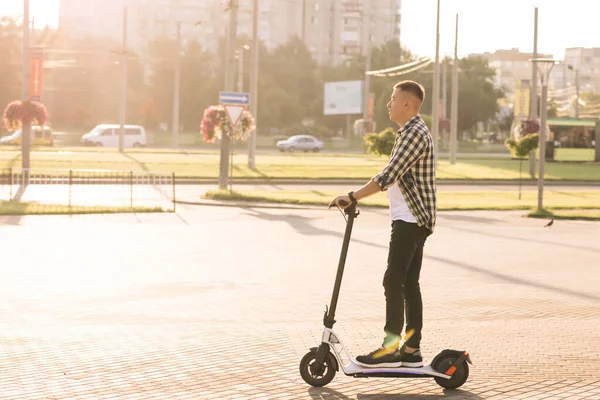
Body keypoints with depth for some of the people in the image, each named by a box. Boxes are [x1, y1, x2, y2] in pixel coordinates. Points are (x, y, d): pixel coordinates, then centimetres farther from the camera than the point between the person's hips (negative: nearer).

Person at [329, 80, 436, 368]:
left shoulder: (415, 133, -14)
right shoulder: (412, 132, 20)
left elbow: (389, 176, -21)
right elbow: (395, 176, 23)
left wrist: (353, 197, -19)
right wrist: (356, 198, 20)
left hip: (410, 220, -10)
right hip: (413, 219, 10)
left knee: (394, 281, -10)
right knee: (409, 282, 9)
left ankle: (391, 349, -10)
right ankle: (412, 349, 11)